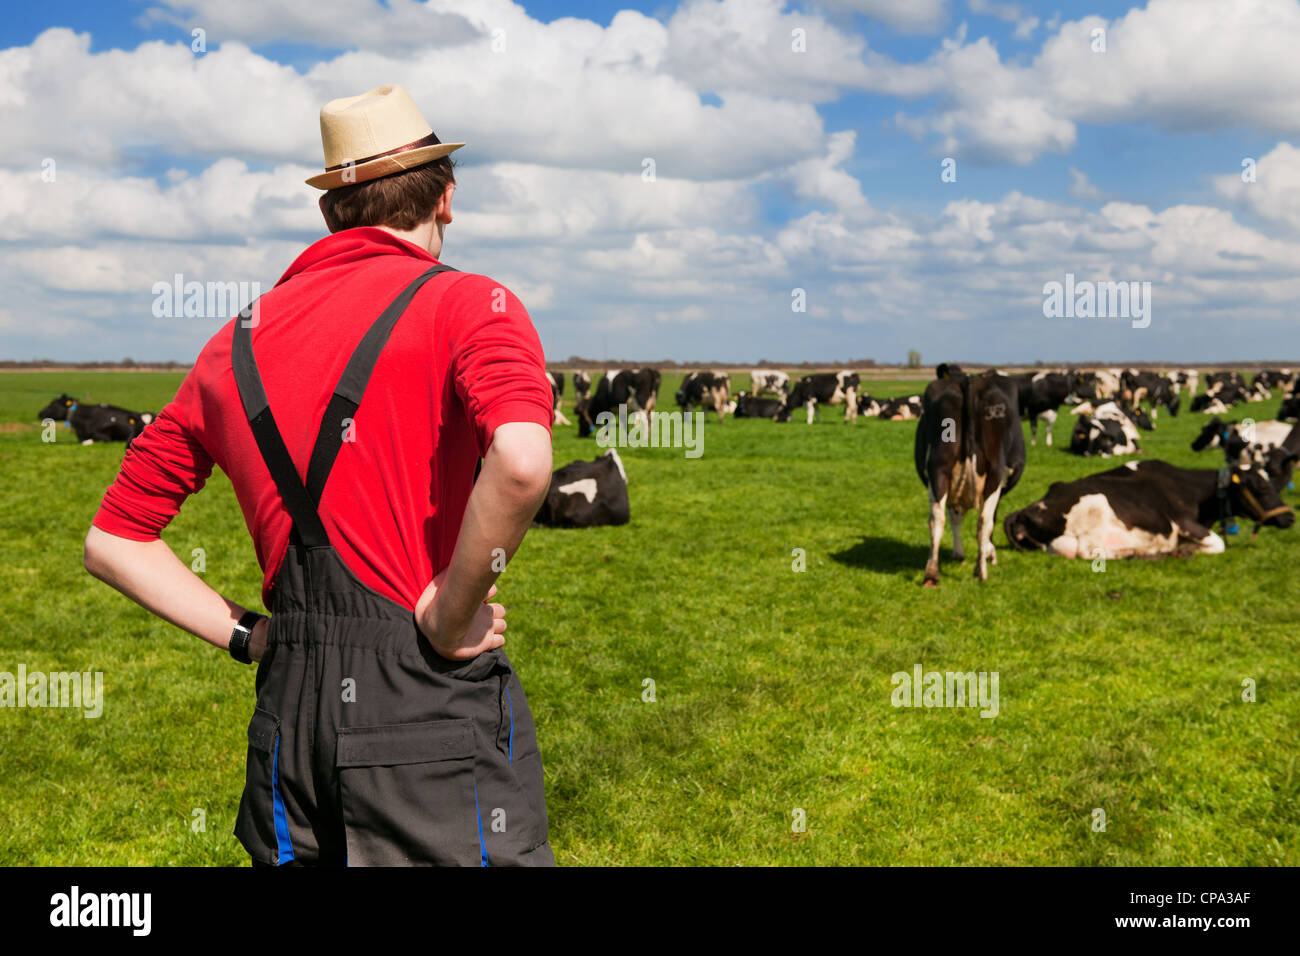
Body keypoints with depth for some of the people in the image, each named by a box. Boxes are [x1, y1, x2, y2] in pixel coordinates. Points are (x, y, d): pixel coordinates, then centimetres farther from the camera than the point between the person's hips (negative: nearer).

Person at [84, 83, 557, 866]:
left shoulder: (238, 340, 14)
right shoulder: (465, 304, -3)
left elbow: (112, 541, 18)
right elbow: (521, 462, -26)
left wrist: (253, 637, 11)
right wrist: (449, 617, -13)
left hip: (290, 709, 6)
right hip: (433, 706, -6)